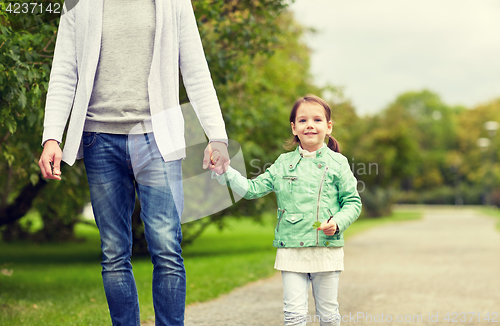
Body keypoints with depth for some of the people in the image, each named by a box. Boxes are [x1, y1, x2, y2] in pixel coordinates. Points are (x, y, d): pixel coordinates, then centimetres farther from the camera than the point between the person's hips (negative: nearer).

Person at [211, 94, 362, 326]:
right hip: (290, 249, 1)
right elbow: (252, 189, 8)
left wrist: (337, 223, -15)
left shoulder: (337, 163, 2)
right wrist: (224, 170, -2)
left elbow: (353, 202, 2)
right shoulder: (283, 164, 8)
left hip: (327, 248, -1)